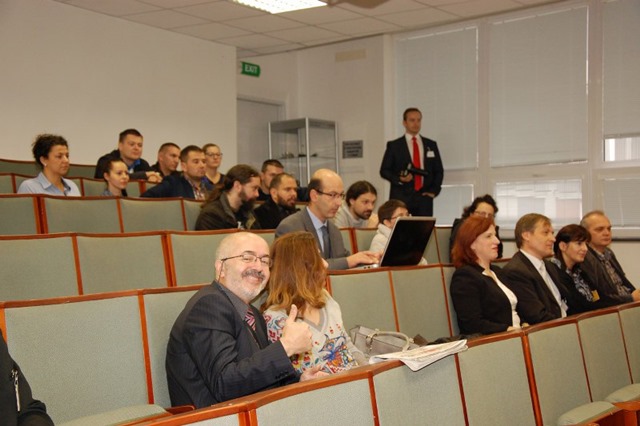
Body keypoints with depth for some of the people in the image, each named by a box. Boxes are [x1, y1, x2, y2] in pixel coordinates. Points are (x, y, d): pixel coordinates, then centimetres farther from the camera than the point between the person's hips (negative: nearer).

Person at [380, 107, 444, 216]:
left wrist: (434, 190, 4)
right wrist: (399, 179, -13)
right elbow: (384, 170, 5)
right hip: (401, 199, -2)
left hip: (424, 197, 2)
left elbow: (439, 171, 18)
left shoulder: (431, 145, 14)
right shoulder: (394, 145, 6)